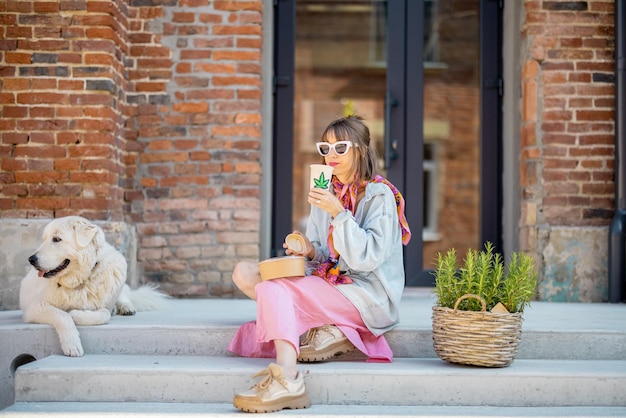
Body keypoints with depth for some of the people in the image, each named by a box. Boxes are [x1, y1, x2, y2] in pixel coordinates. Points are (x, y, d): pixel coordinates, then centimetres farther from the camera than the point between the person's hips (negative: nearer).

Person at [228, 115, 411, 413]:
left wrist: (339, 214, -25)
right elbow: (323, 259, 15)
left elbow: (369, 257, -18)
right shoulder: (327, 193, 13)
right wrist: (310, 251, -9)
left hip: (366, 293, -8)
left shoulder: (380, 196, -8)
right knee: (244, 273, -3)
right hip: (329, 281, 8)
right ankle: (326, 331, -12)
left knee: (273, 287, -27)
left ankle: (286, 380, -43)